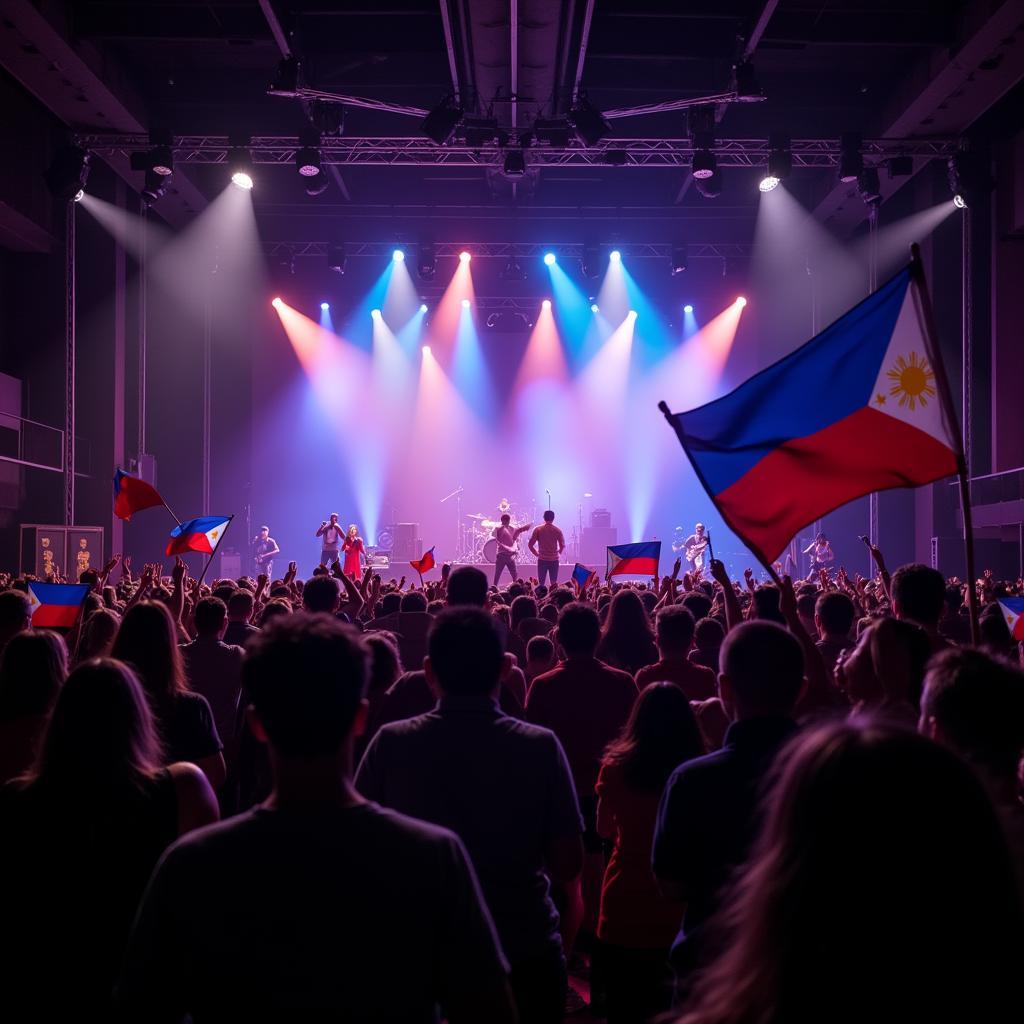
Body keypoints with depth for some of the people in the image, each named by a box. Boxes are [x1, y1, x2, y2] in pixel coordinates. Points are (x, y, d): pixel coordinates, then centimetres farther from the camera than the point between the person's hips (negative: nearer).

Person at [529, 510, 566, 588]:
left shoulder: (538, 530, -3)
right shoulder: (557, 530, -3)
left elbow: (530, 545, -5)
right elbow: (562, 545, -3)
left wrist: (536, 553, 9)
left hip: (542, 560, 0)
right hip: (554, 560, 0)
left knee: (541, 583, 5)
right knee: (554, 583, 6)